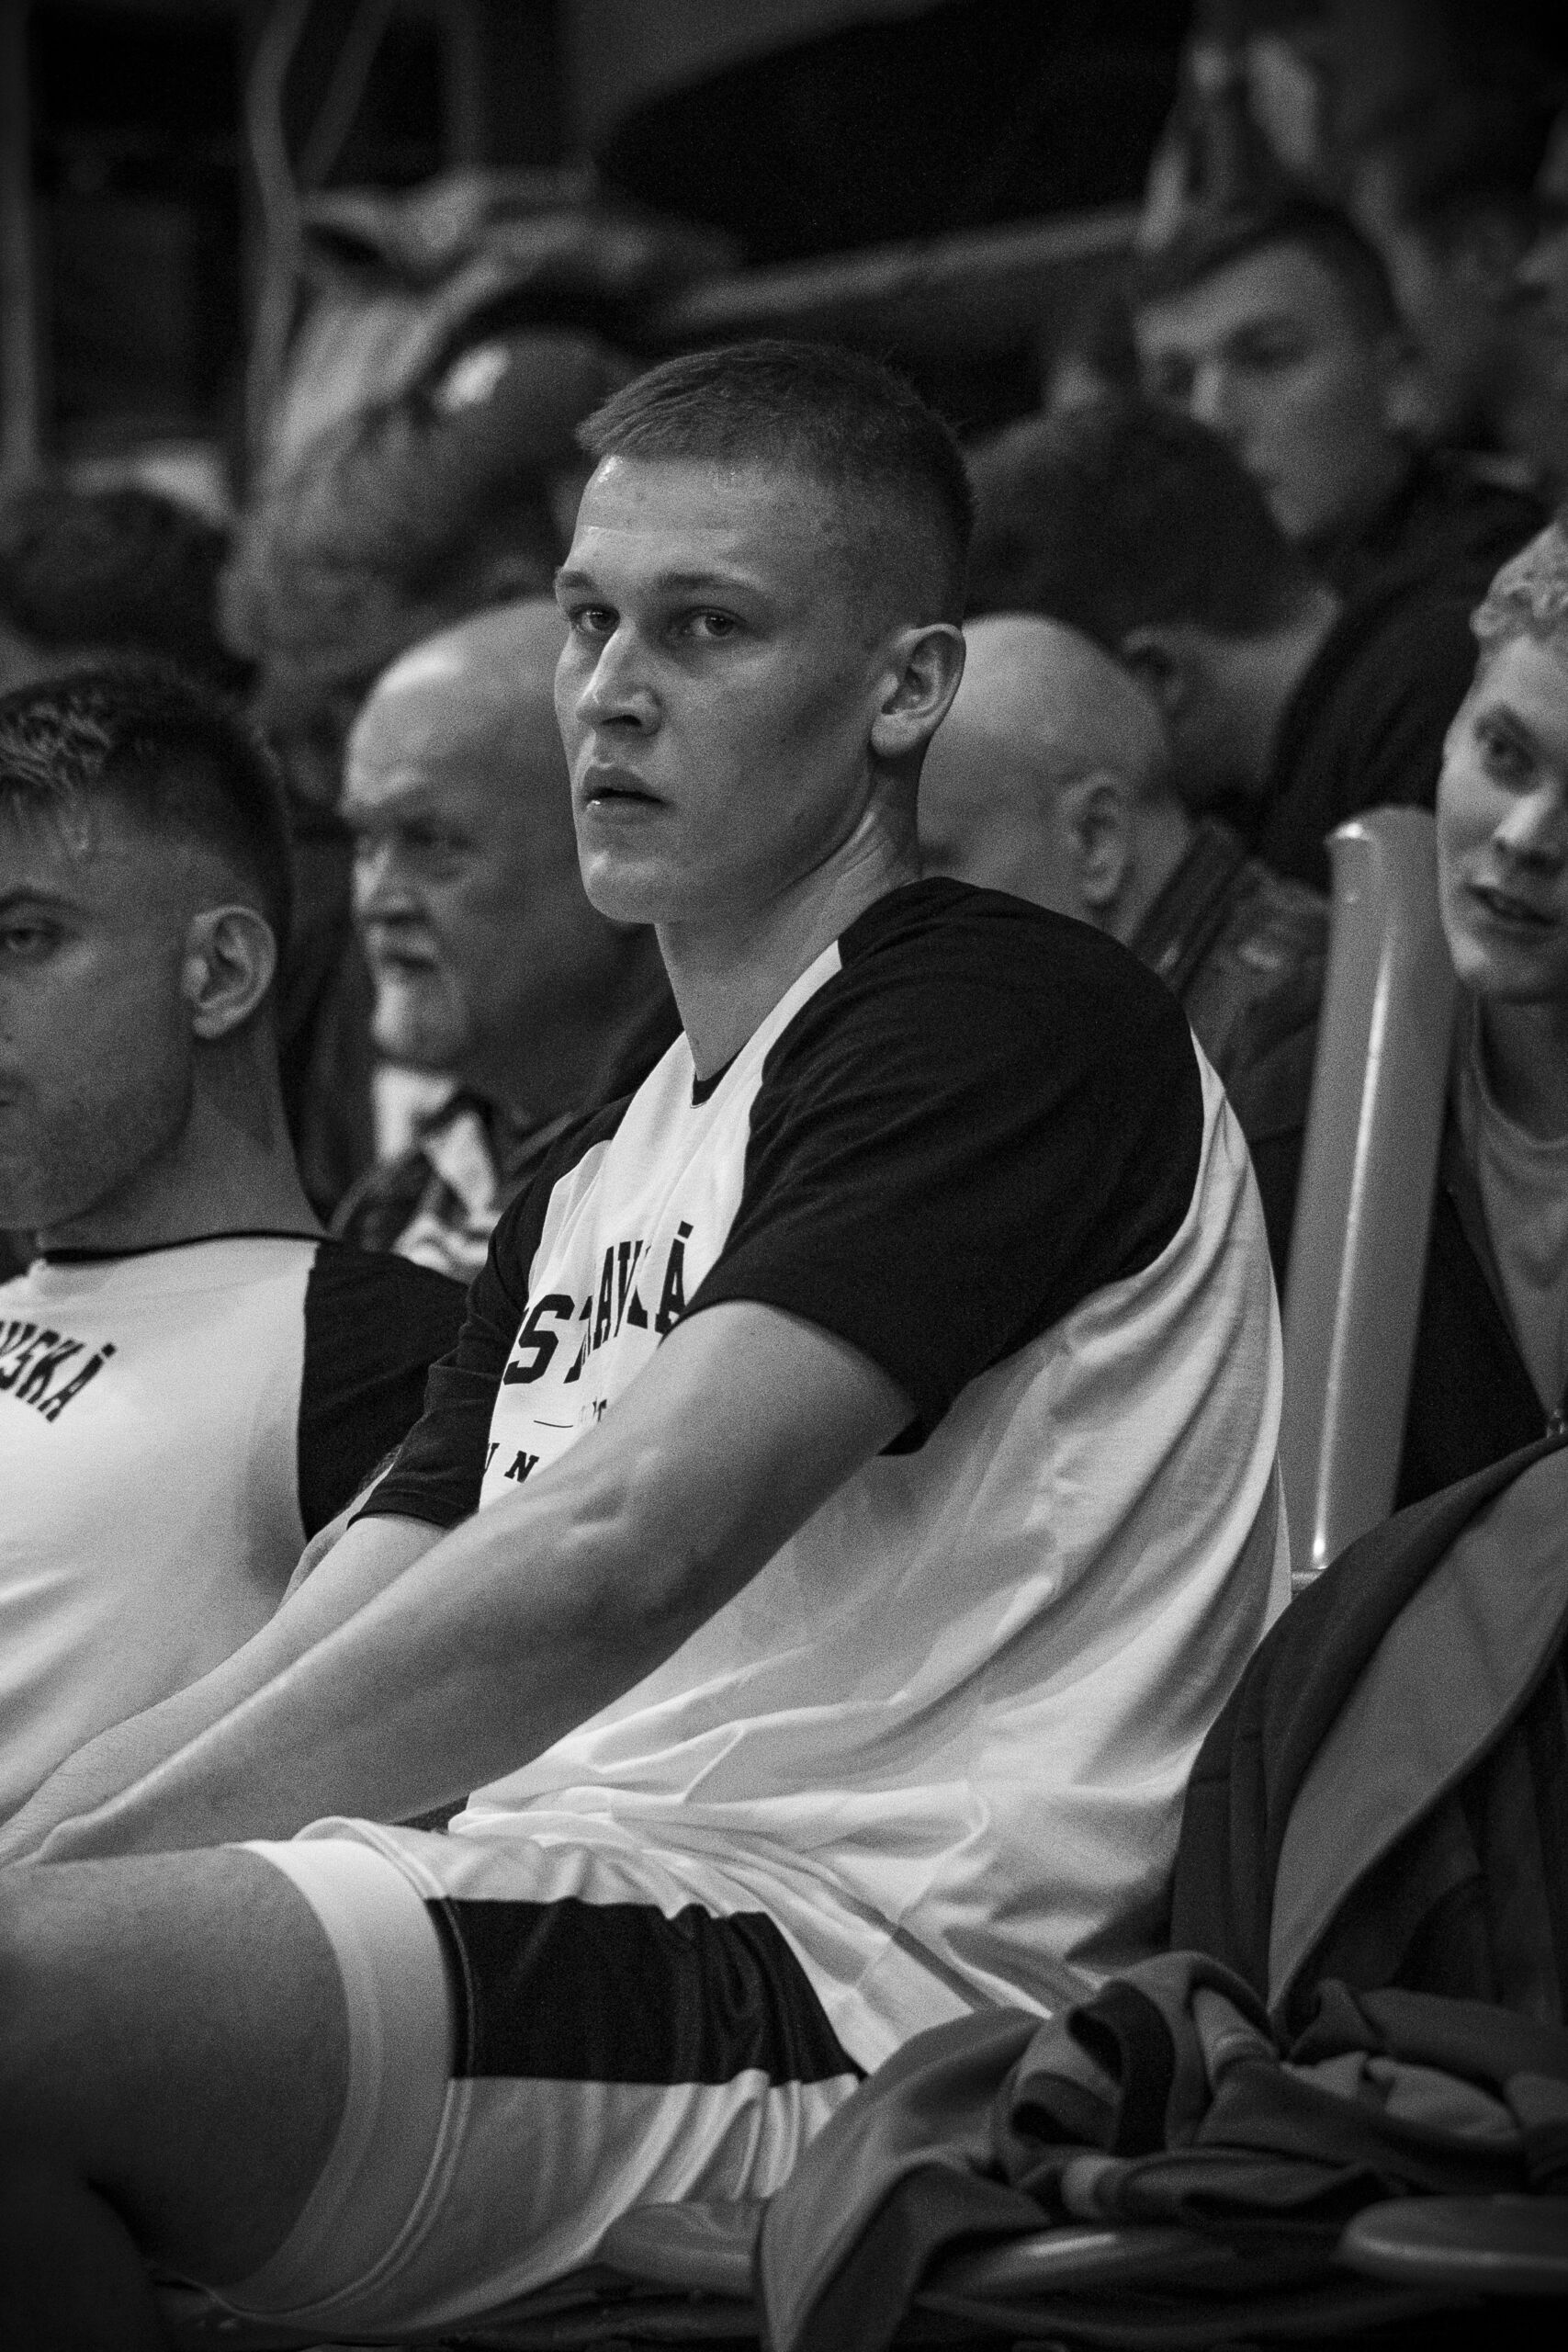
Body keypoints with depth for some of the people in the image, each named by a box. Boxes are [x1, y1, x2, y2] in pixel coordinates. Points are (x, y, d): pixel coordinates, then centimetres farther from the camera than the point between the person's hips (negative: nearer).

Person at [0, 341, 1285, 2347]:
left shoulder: (1011, 1020, -2)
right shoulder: (593, 1181, 26)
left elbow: (623, 1555, -15)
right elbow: (315, 1669, 20)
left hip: (866, 1963, -8)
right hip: (550, 1935, 8)